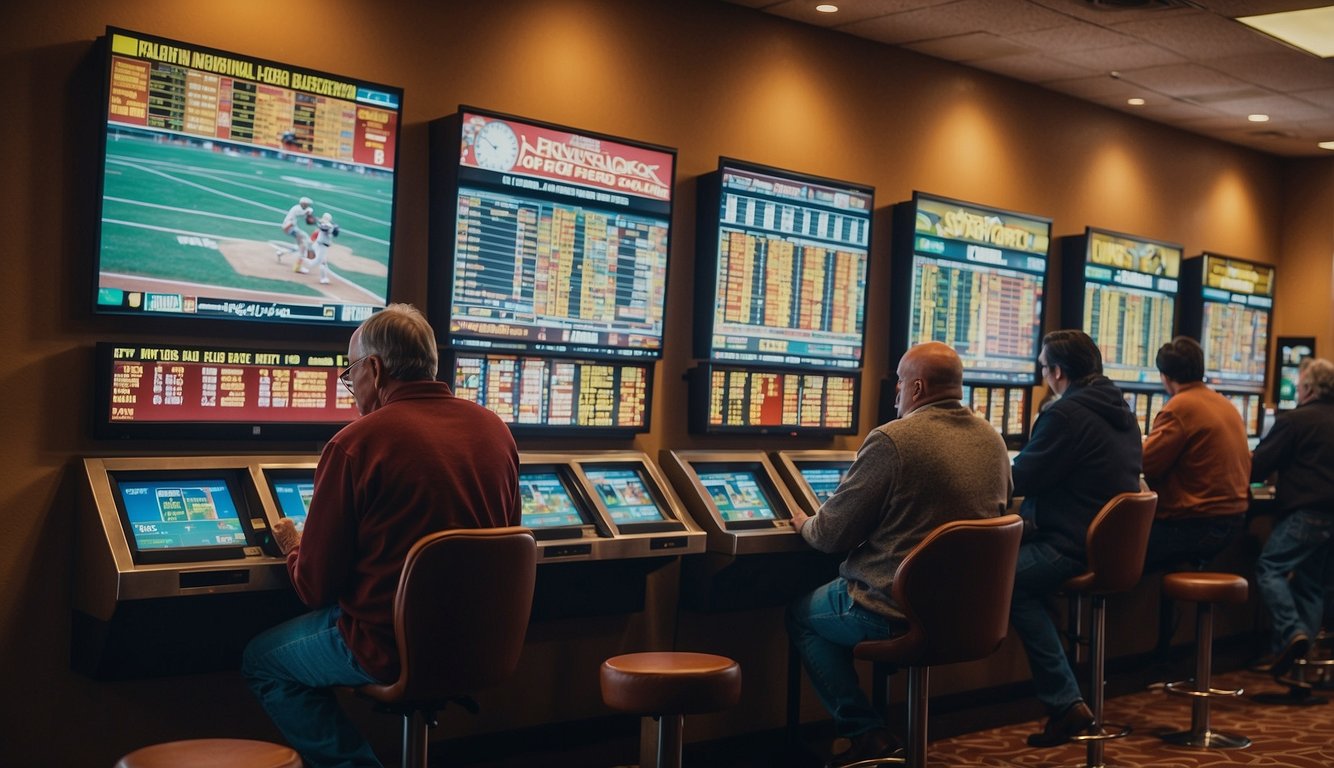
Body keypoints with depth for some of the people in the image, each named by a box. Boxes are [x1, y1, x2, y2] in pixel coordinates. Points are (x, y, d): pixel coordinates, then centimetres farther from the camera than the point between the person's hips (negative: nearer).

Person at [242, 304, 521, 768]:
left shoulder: (357, 444, -16)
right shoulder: (495, 429, 1)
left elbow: (315, 589, -8)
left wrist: (294, 549, 14)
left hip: (392, 647, -7)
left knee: (261, 663, 19)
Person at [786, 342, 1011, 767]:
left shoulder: (893, 440, -19)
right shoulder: (994, 442, 3)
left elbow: (833, 533, -13)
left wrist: (806, 524, 11)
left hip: (897, 612, -7)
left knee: (802, 613, 21)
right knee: (841, 592, 32)